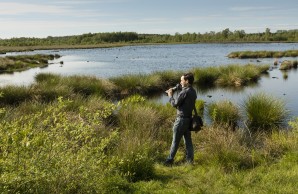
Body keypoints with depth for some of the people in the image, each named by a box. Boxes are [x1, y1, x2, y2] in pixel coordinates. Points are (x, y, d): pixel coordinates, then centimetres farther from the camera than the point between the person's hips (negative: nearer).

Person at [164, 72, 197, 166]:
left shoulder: (184, 92, -19)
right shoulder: (193, 92, 8)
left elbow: (175, 104, -14)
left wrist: (170, 95, 0)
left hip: (181, 119, -8)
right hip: (189, 118, 8)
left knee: (175, 141, 2)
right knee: (188, 140, 12)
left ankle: (170, 160, 12)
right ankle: (190, 160, 16)